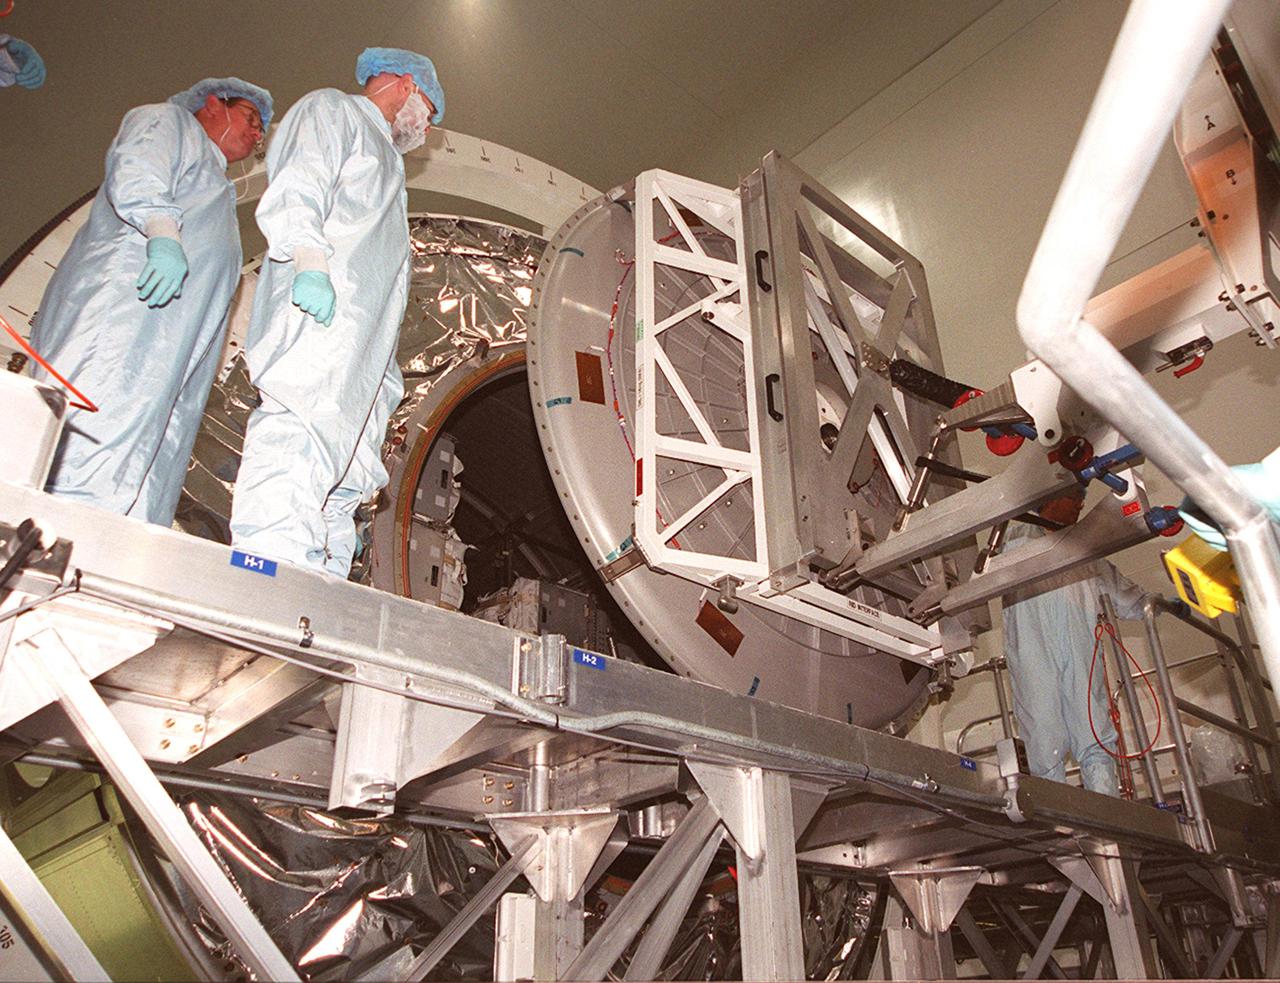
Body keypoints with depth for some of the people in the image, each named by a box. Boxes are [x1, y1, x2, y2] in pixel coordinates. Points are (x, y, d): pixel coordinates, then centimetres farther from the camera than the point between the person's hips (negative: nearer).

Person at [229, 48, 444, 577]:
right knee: (295, 452, -23)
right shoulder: (330, 109, 17)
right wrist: (309, 261, -22)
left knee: (343, 479, -5)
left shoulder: (382, 157, 40)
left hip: (363, 351, 9)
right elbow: (297, 187, -5)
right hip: (320, 320, -8)